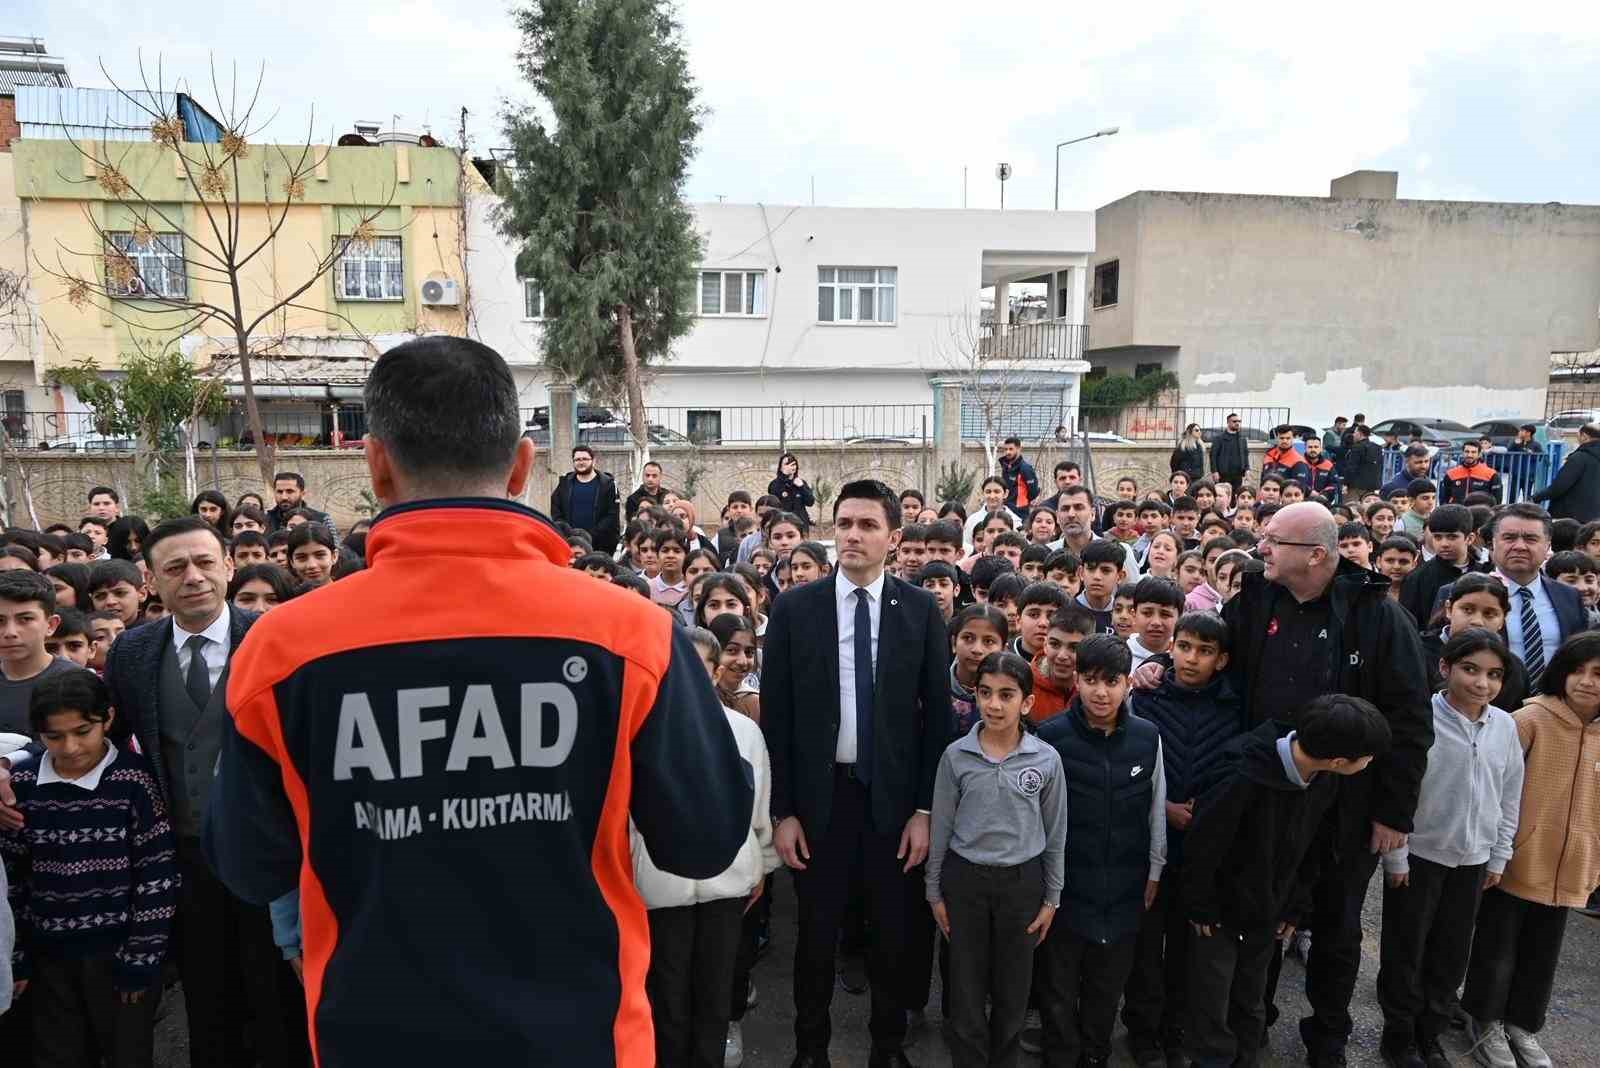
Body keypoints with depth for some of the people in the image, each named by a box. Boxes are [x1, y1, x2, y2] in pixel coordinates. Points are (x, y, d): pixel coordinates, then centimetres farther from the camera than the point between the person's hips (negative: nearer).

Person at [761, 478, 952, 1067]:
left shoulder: (921, 610, -2)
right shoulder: (794, 608, -4)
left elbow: (937, 713, 0)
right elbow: (776, 715, -3)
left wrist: (926, 808, -3)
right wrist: (782, 811, -5)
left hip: (894, 796, 1)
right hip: (820, 795, 0)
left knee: (893, 932, 13)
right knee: (816, 932, 12)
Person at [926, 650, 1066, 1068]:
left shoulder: (1047, 759, -9)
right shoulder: (956, 756, -10)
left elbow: (1055, 834, 1)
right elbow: (941, 829, -1)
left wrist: (1052, 897, 4)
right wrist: (935, 891, 2)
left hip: (1022, 881, 1)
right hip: (965, 879, 0)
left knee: (1012, 988, 15)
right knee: (966, 987, 10)